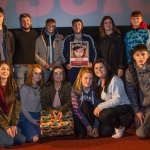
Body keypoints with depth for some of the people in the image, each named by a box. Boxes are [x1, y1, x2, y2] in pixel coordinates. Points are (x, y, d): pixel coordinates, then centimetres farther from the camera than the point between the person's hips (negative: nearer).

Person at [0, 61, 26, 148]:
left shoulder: (13, 84, -2)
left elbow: (17, 104, -2)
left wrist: (14, 124, -8)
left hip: (10, 120, 4)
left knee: (21, 140, -8)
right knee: (8, 143, -21)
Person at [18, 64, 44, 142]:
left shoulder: (39, 87, 7)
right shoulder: (25, 88, -12)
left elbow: (40, 104, 7)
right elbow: (22, 106, -11)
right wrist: (31, 120, -13)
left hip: (37, 115, 6)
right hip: (26, 116, -6)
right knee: (34, 138, -20)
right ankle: (21, 130, 10)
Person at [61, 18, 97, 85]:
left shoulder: (88, 38, 10)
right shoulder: (68, 39, 10)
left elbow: (93, 52, 11)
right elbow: (62, 52, 11)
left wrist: (91, 62, -4)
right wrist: (66, 64, -1)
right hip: (72, 68, 0)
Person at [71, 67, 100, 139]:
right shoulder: (75, 90, -16)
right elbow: (76, 110, -20)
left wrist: (95, 127, -20)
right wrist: (88, 126, -23)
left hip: (90, 116, 3)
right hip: (78, 115, -2)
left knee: (86, 104, -28)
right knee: (81, 134, -29)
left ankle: (92, 129, -18)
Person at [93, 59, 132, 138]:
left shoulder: (115, 80, -21)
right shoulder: (98, 81, 3)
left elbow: (117, 100, -26)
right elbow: (100, 99, 3)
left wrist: (100, 106, -28)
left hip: (123, 106, -7)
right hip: (111, 108, 8)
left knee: (102, 115, -32)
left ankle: (120, 126, -5)